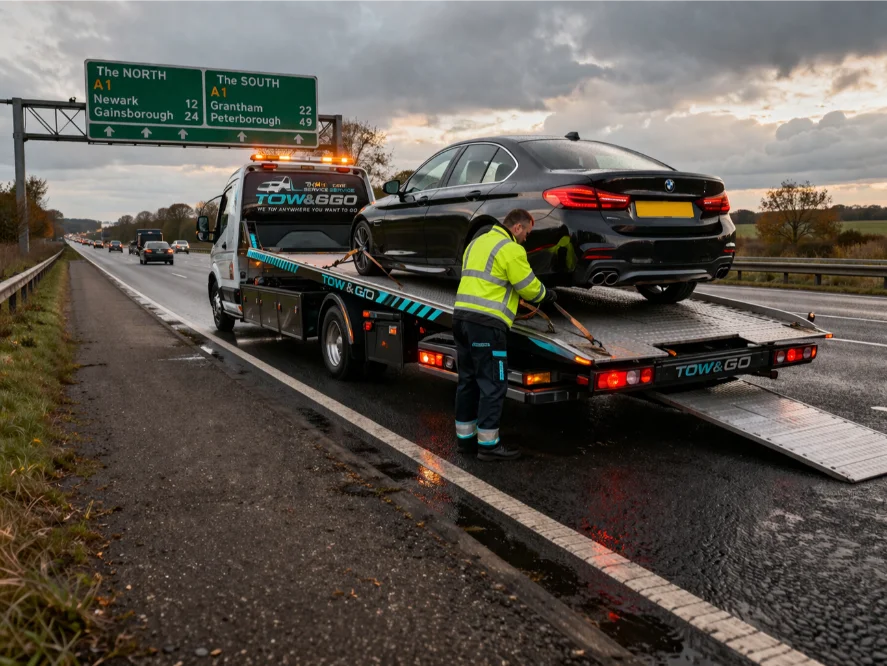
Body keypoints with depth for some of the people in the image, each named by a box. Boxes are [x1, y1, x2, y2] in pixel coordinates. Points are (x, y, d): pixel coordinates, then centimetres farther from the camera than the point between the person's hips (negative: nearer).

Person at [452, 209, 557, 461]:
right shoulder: (511, 249, -8)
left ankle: (465, 436, 23)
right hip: (486, 322, -9)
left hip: (462, 316, 9)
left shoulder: (477, 242, 20)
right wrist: (546, 295, 16)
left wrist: (515, 296, 22)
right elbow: (529, 287, -5)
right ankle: (488, 444, 3)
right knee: (493, 384, -2)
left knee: (468, 380, 16)